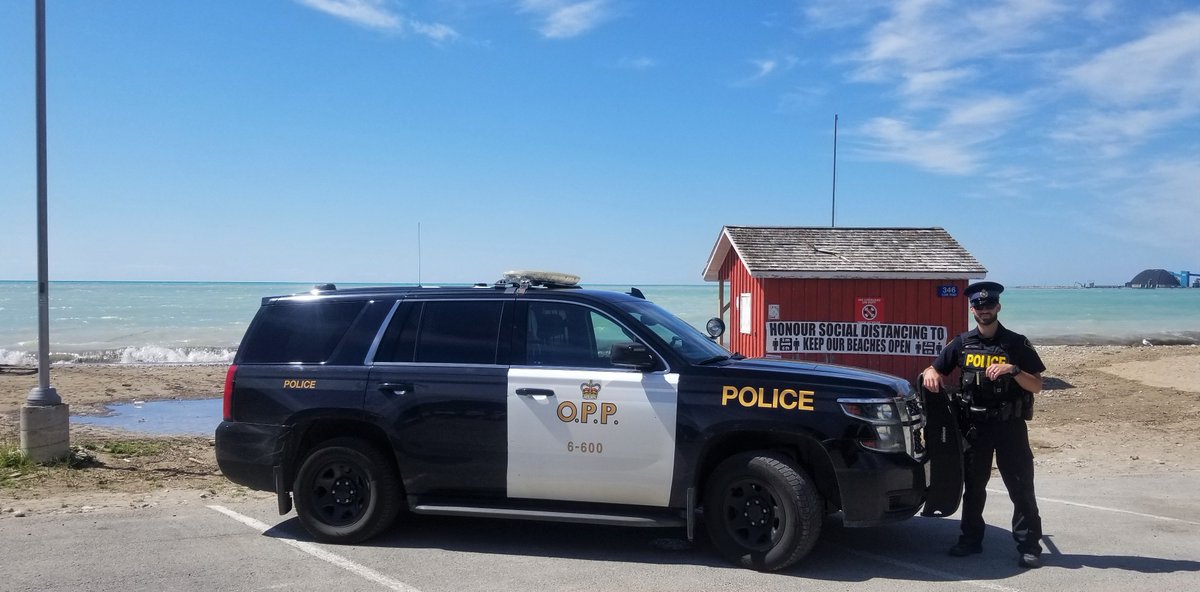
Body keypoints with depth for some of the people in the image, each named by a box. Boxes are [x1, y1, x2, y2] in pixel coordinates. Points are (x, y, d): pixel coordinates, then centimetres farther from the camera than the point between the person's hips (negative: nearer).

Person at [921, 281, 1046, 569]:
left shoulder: (1016, 343, -2)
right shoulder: (963, 343, 7)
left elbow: (1036, 386, -2)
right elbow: (936, 369, 13)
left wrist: (1013, 370, -20)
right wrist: (930, 373, -10)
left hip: (1009, 425, -3)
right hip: (974, 424, 3)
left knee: (1021, 486, -2)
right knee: (973, 485, 11)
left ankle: (1029, 546, 5)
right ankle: (971, 539, 22)